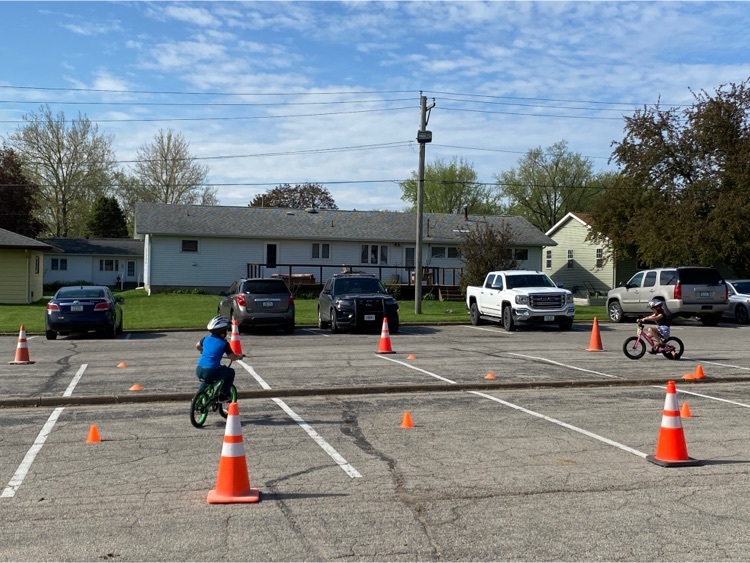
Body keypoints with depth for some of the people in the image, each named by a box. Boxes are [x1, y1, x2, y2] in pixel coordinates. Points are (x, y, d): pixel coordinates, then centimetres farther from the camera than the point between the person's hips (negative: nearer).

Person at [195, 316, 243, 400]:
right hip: (212, 372, -6)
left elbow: (197, 346, 31)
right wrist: (240, 356, 16)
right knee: (231, 372, 15)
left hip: (199, 370, 7)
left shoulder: (206, 338, 12)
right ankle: (223, 395, 15)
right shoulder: (224, 343, -4)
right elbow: (233, 357, -4)